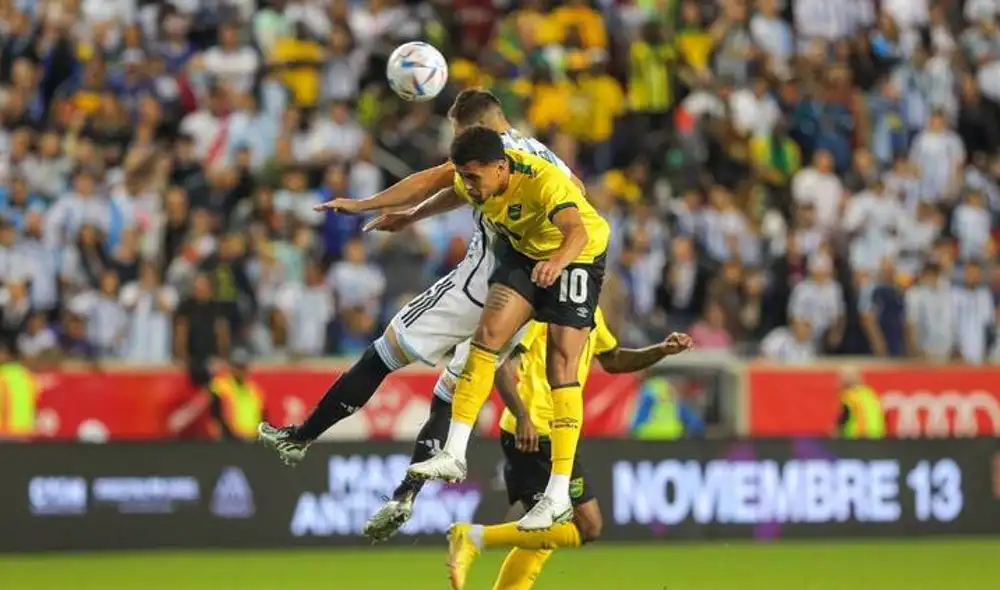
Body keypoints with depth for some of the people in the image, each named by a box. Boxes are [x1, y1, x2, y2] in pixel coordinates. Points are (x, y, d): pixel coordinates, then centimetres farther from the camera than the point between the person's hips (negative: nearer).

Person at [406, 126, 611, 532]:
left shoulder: (542, 182, -35)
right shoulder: (476, 179, -13)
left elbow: (578, 231, -52)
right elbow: (454, 197, 13)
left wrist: (558, 262, -73)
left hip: (577, 256, -6)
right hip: (524, 251, 6)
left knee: (561, 369, -13)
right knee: (487, 334, -14)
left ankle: (559, 495, -14)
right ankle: (454, 455, -11)